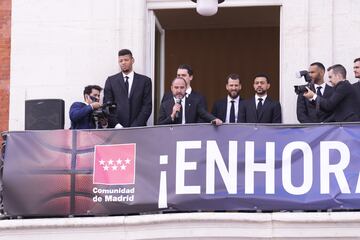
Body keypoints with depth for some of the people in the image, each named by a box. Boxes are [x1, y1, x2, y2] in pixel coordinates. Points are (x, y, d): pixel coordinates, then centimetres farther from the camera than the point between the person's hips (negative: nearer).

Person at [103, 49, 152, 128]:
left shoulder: (144, 80, 8)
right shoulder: (111, 81, 10)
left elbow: (147, 106, 2)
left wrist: (135, 126, -9)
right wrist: (116, 125, -9)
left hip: (138, 129, 0)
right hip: (116, 129, 0)